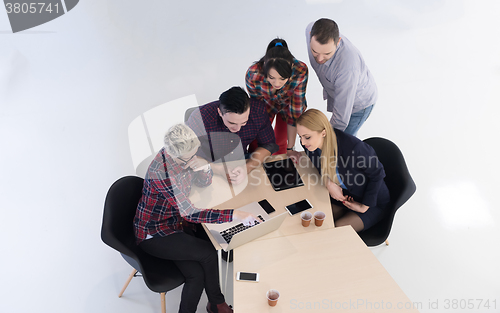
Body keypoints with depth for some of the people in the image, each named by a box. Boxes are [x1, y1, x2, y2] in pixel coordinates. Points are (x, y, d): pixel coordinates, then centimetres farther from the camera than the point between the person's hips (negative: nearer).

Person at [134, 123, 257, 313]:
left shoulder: (185, 155, -8)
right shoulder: (161, 172, -32)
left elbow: (204, 182, 6)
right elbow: (189, 213, -33)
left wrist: (204, 167, -18)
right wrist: (233, 215, -38)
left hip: (176, 220, 7)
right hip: (154, 234, -7)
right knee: (209, 253, -17)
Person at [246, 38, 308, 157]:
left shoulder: (300, 71, -39)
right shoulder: (252, 75, -39)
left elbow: (295, 111, -28)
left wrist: (290, 148, -22)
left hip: (288, 102, 0)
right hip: (266, 102, 0)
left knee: (280, 142, 3)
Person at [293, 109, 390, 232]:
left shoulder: (353, 147, -35)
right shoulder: (311, 145, -17)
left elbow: (377, 173, -18)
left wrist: (365, 206, -12)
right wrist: (328, 183, -15)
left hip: (373, 201, -5)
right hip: (343, 196, 5)